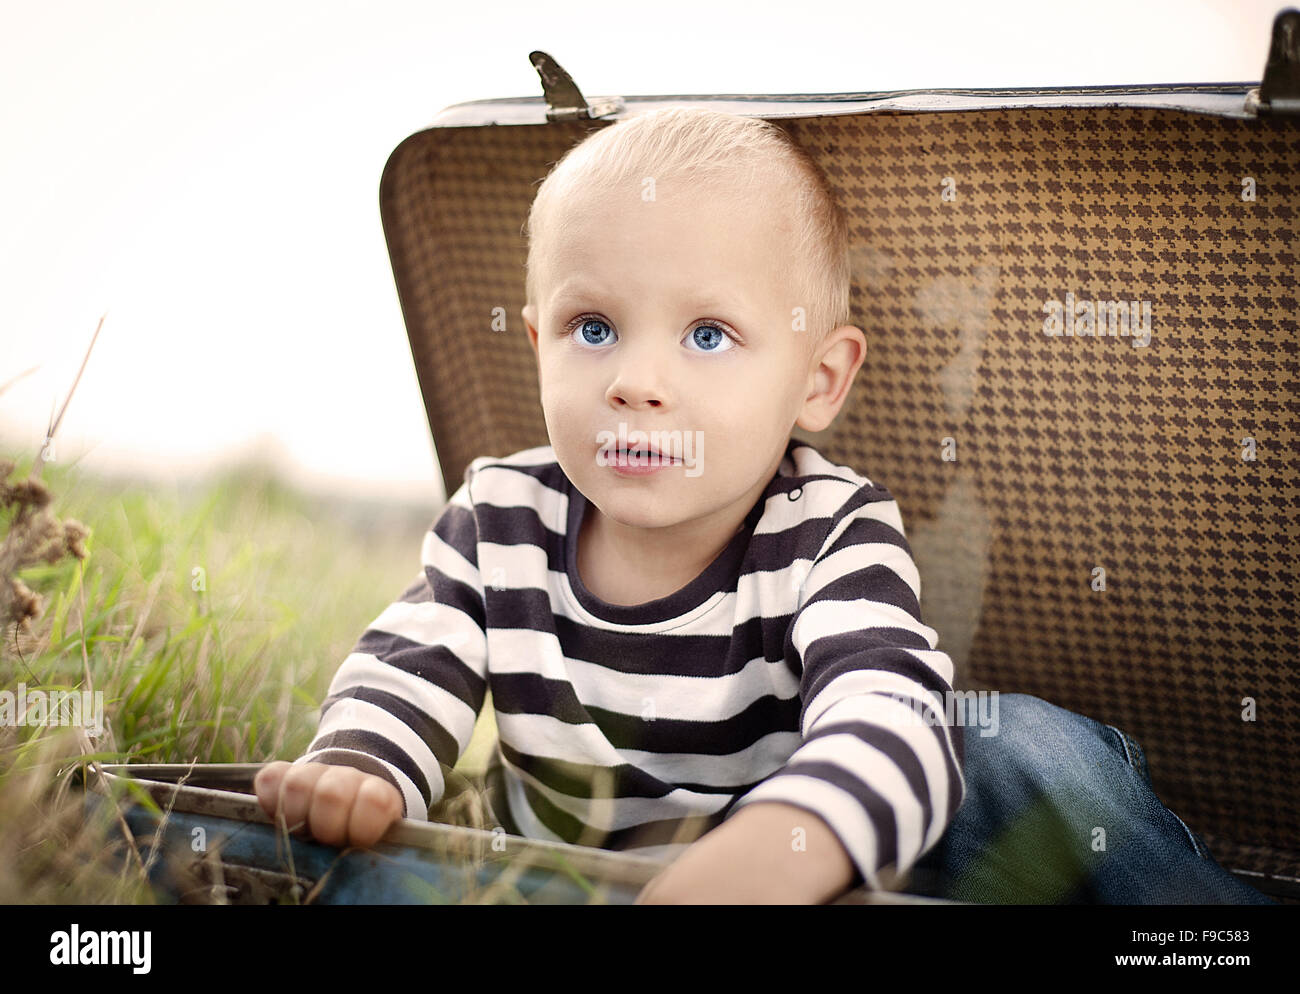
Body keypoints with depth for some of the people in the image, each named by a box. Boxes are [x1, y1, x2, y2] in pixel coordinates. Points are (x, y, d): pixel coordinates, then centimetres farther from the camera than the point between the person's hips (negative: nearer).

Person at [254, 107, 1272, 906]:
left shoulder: (834, 541, -18)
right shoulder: (499, 520, -4)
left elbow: (892, 721, -35)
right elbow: (407, 666, 1)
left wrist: (776, 851, -59)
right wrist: (359, 773, -26)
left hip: (804, 889, -6)